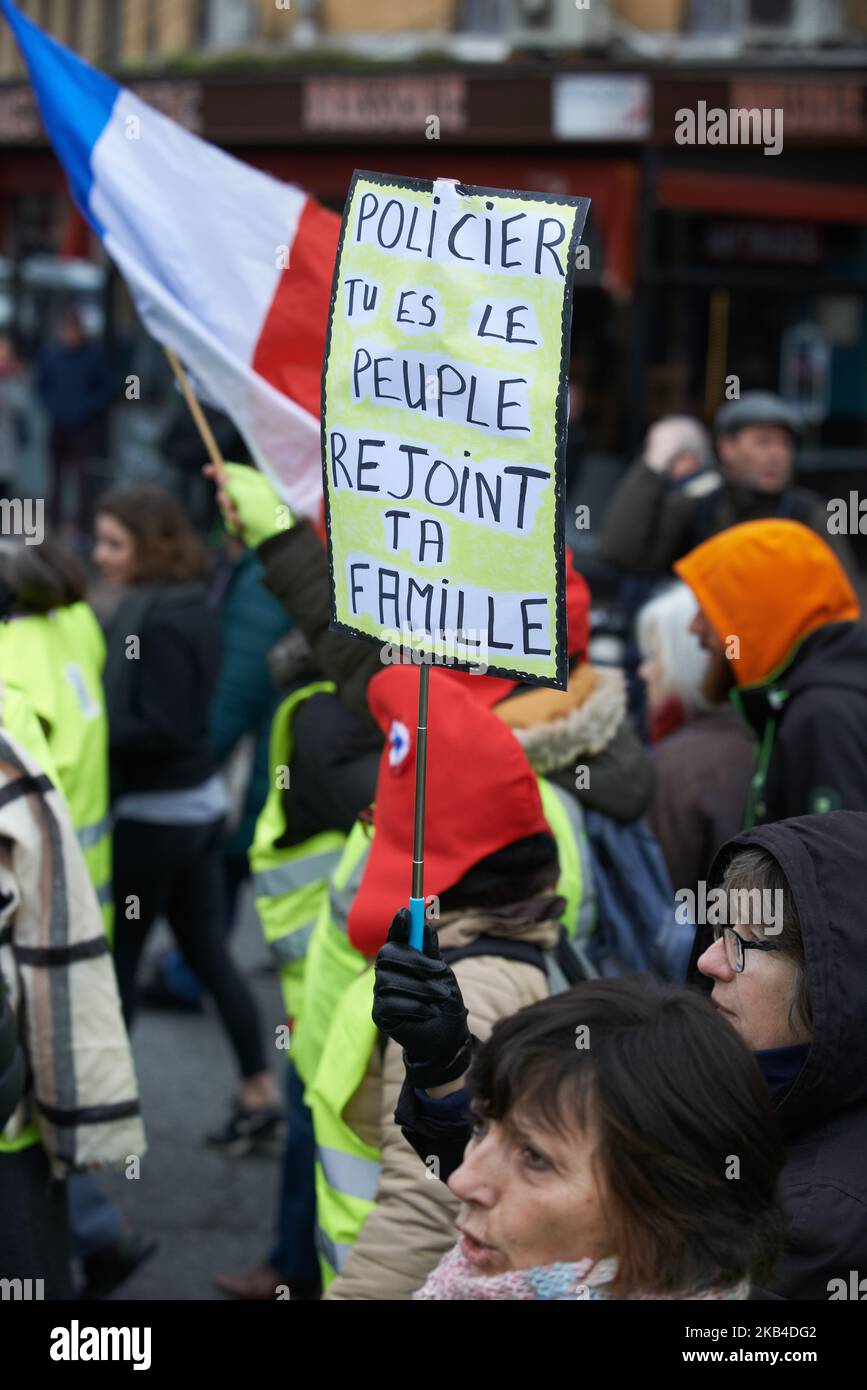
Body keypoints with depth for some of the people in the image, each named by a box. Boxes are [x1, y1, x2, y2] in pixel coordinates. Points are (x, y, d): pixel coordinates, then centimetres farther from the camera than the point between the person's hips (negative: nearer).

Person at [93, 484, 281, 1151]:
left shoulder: (156, 619, -20)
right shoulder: (191, 607, 7)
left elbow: (160, 730, -22)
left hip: (153, 814, -9)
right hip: (200, 803, 9)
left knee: (117, 959, 3)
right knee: (209, 953, 14)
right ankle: (259, 1095, 17)